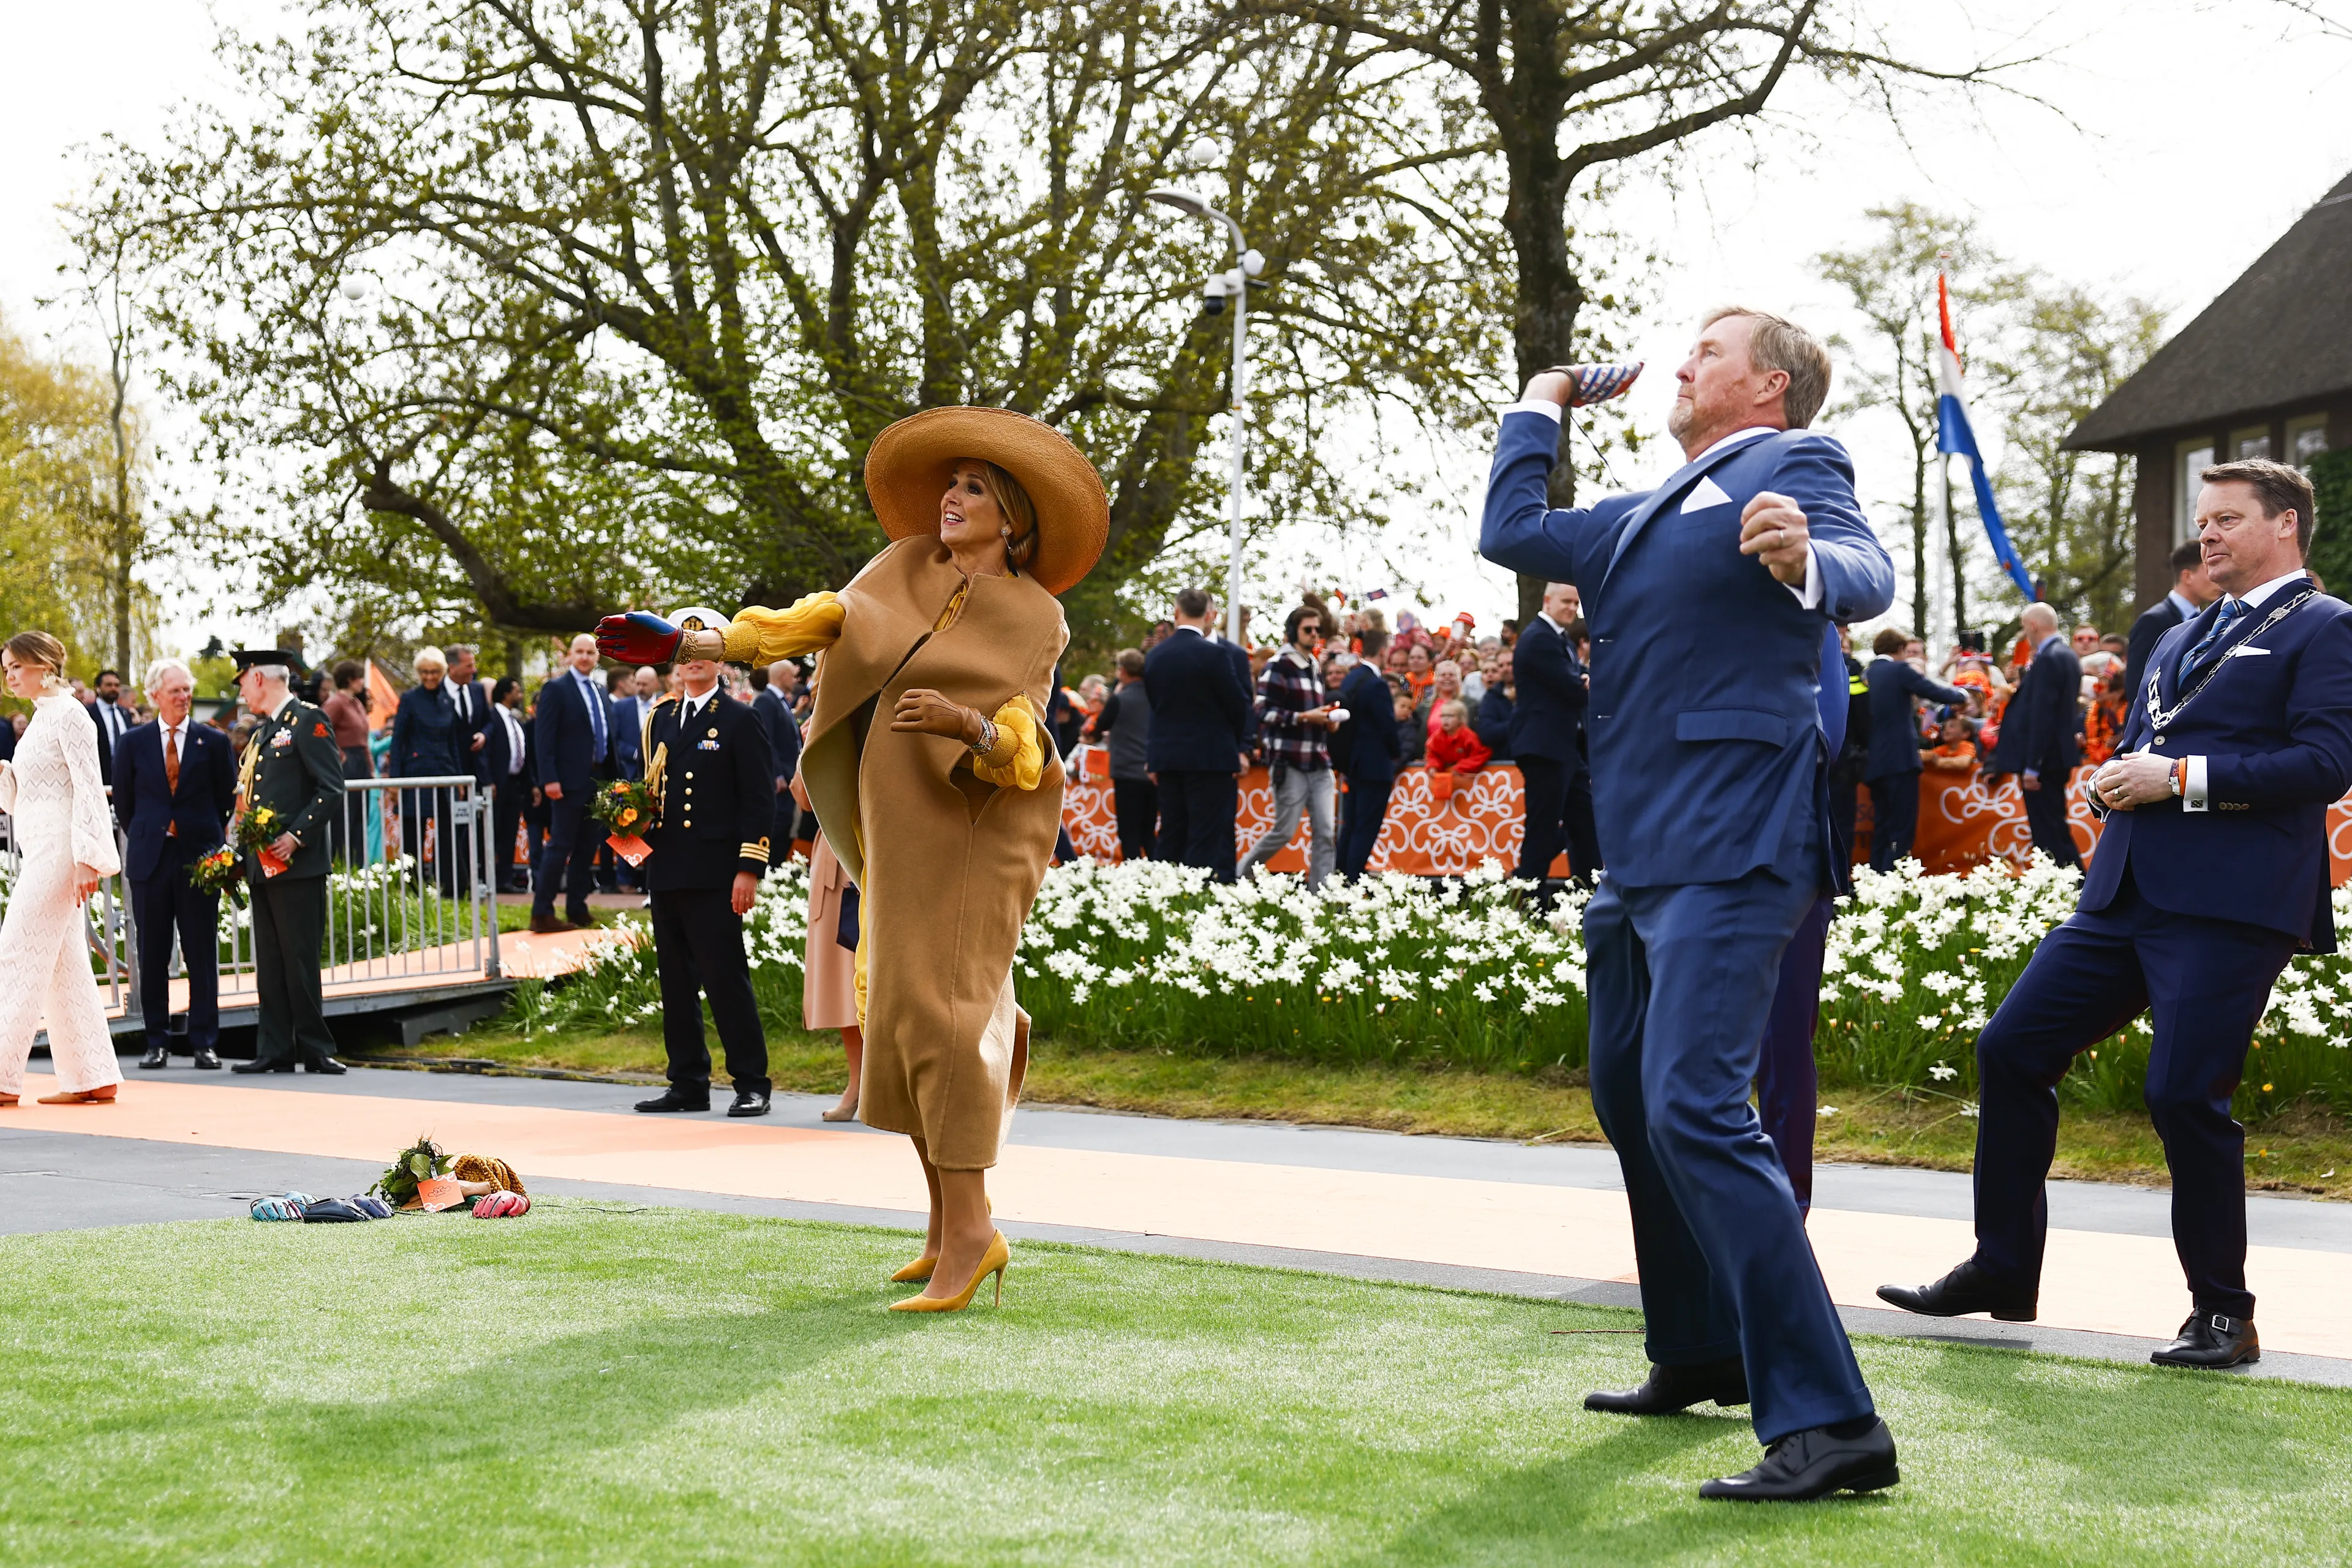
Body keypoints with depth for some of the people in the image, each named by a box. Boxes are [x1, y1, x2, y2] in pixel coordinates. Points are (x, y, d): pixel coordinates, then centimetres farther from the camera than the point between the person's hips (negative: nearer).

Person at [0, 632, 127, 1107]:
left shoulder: (68, 716, -10)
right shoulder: (41, 718, 17)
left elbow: (89, 789, -15)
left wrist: (87, 859, -20)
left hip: (58, 849, -10)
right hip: (40, 850, 10)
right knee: (63, 966, 8)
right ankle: (93, 1077, 9)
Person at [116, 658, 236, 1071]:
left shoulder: (213, 742, 4)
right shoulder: (133, 742, 5)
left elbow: (226, 800, 9)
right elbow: (124, 801, 12)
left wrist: (210, 842, 7)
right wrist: (144, 839, 10)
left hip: (199, 856, -1)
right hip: (149, 860, 1)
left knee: (202, 953, 1)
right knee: (152, 954, 4)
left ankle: (204, 1042, 6)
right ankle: (158, 1042, 10)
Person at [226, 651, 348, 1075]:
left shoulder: (308, 721, -6)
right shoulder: (261, 732, 21)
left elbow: (331, 790, -13)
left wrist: (295, 838, -19)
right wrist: (244, 854, 12)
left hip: (297, 863, -8)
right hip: (261, 865, 8)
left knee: (300, 959, -7)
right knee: (269, 961, 7)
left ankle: (315, 1048, -1)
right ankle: (275, 1049, 9)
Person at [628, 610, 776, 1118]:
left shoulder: (739, 721, -1)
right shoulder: (660, 719, 16)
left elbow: (760, 801, -6)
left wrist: (749, 870, -12)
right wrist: (638, 826, 2)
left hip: (714, 877, -6)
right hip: (666, 874, 6)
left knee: (727, 981, -7)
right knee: (676, 982, 9)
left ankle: (752, 1085, 0)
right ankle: (688, 1085, 16)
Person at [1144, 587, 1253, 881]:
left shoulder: (1154, 656, 5)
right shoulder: (1214, 654, -12)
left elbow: (1155, 704, 11)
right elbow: (1238, 704, -5)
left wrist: (1156, 760, 17)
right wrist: (1240, 747, 12)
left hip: (1167, 757, 6)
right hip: (1211, 757, -6)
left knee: (1171, 837, 10)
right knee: (1206, 838, -5)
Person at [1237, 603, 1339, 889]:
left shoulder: (1314, 669, 20)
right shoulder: (1278, 666, -7)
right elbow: (1264, 712, -15)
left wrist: (1327, 720, 11)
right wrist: (1305, 717, -18)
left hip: (1319, 763, 7)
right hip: (1290, 763, -7)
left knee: (1326, 833, -2)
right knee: (1284, 831, -3)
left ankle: (1319, 893, 0)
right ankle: (1238, 875, 16)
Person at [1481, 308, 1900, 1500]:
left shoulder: (1795, 464, -4)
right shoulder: (1650, 515, 21)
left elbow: (1867, 574, -22)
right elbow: (1512, 532, 21)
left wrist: (1806, 560, -45)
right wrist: (1538, 407, 29)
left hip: (1729, 851, -10)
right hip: (1639, 855, 10)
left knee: (1694, 1110, -22)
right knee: (1629, 1098, 21)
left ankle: (1829, 1422, -22)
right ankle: (1699, 1357, 39)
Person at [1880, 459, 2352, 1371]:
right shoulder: (2180, 639, 24)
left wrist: (2183, 778, -15)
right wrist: (2117, 779, 4)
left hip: (2229, 907, -8)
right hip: (2127, 891, 8)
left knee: (2186, 1094, -11)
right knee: (2011, 1048, 3)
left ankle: (2223, 1312, 7)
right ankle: (2003, 1272, 13)